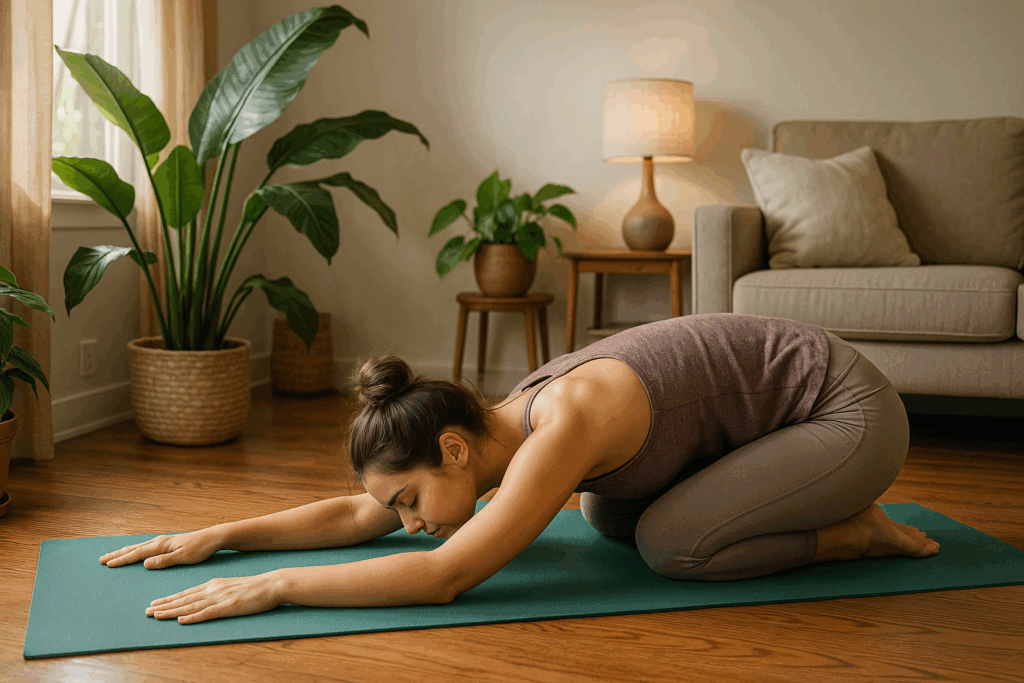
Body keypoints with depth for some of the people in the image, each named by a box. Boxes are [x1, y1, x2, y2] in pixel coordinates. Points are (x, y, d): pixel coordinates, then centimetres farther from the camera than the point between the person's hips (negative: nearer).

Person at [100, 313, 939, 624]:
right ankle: (823, 498, 19)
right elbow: (357, 516, 2)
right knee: (606, 513, 11)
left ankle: (852, 531, 1)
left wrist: (272, 585, -34)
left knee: (670, 543, -20)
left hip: (853, 408, -8)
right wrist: (219, 534, -5)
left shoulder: (566, 425, -32)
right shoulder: (503, 423, -6)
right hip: (789, 399, 8)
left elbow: (446, 576, -38)